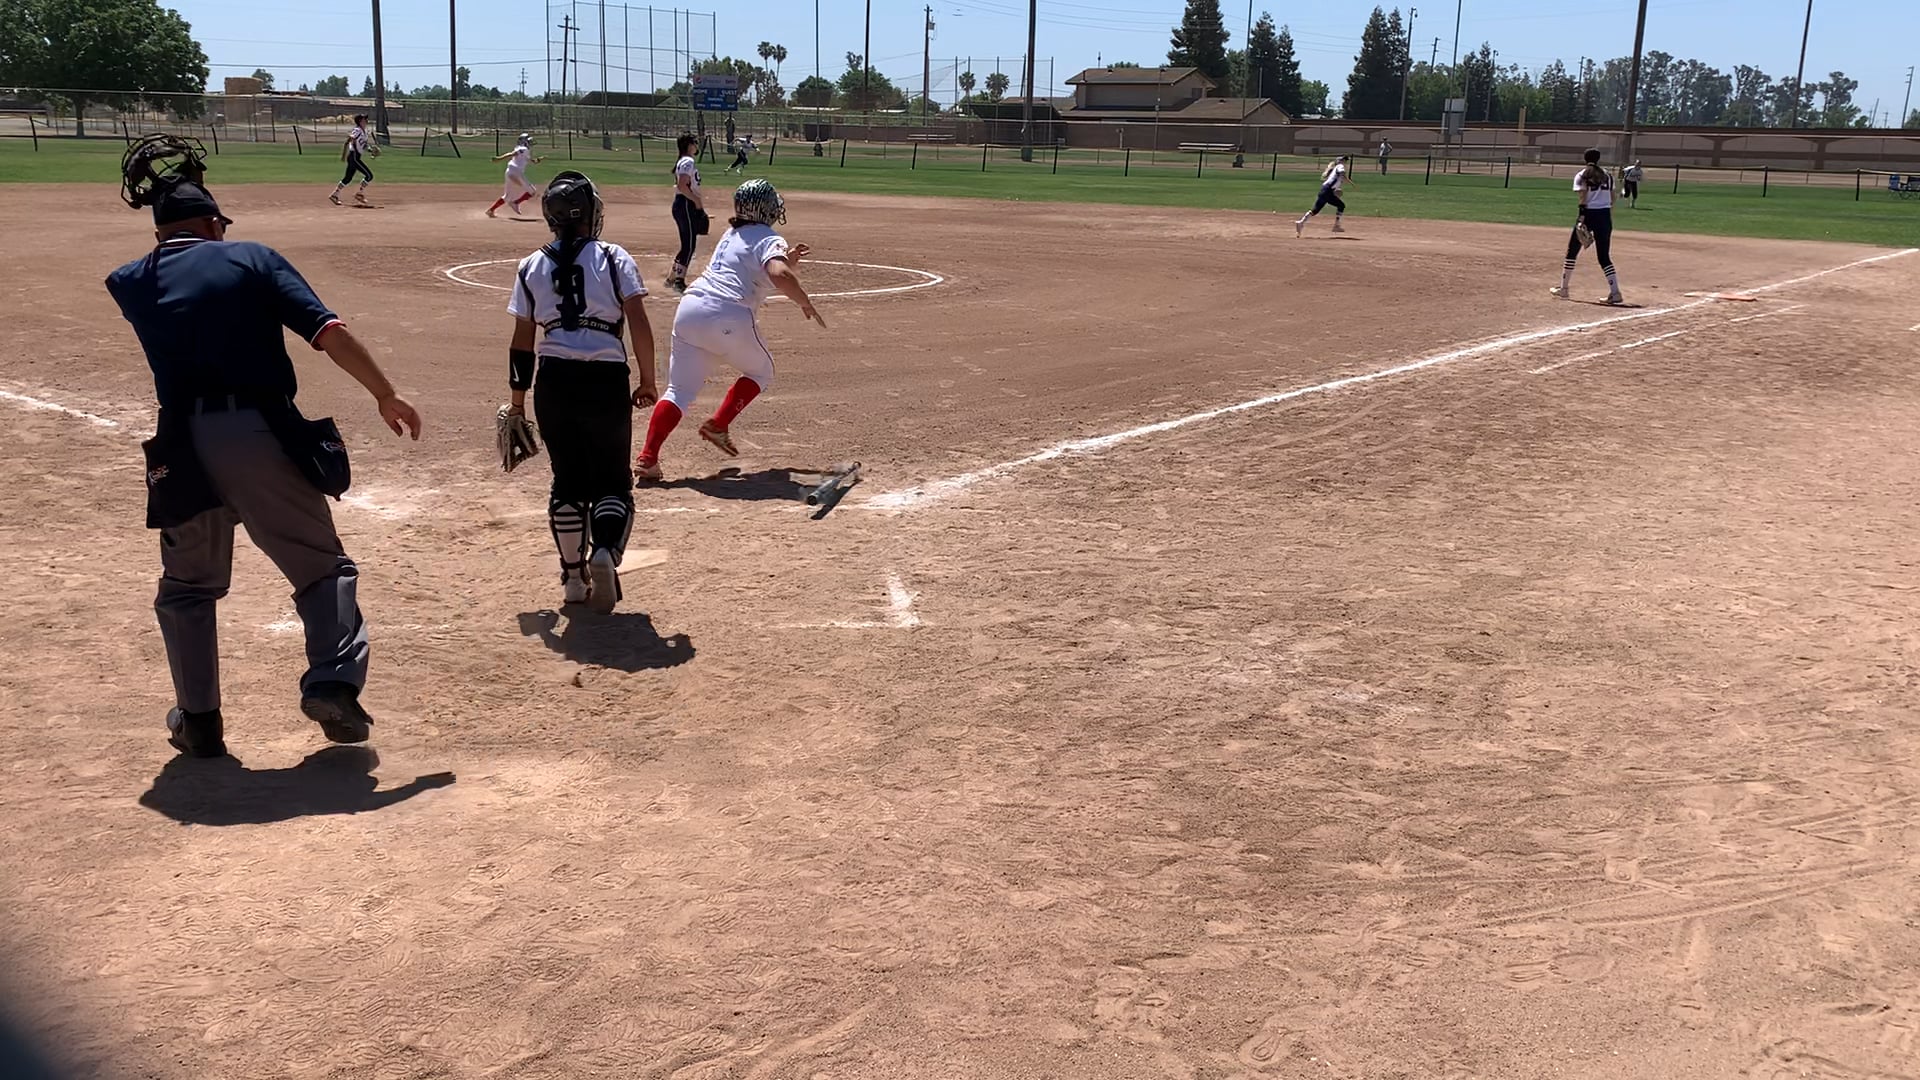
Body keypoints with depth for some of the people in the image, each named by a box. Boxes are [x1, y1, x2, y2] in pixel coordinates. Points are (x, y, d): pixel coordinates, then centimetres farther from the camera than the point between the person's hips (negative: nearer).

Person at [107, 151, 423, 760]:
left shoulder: (131, 284, 15)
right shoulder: (253, 259, 7)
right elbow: (329, 332, -4)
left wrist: (163, 224, 36)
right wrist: (385, 395, 0)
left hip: (183, 447, 2)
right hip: (261, 434, -2)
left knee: (187, 585, 20)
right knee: (321, 564, 11)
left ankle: (199, 721, 20)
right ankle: (332, 682, -8)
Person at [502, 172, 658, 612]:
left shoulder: (532, 267, 9)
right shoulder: (614, 258, 1)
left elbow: (521, 341, 10)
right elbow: (638, 323, -7)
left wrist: (517, 401, 17)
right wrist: (648, 381, 2)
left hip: (553, 382, 3)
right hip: (606, 381, -2)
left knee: (567, 481, 17)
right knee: (612, 482, 10)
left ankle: (574, 576, 20)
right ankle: (605, 551, -17)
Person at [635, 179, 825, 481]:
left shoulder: (732, 235, 26)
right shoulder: (770, 240, 1)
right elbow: (779, 276, -19)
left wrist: (786, 261, 30)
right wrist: (806, 303, -8)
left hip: (689, 310, 6)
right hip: (727, 318, -6)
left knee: (680, 390, 6)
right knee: (761, 372, 21)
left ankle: (647, 458, -8)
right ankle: (717, 426, 8)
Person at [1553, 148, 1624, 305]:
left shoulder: (1582, 176, -2)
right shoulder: (1607, 176, 12)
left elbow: (1583, 199, -12)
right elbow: (1612, 199, 11)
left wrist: (1581, 219, -17)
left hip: (1588, 215, -4)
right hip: (1605, 215, 4)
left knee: (1572, 251, 12)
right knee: (1604, 256, 6)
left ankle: (1564, 288, 14)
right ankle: (1615, 292, -6)